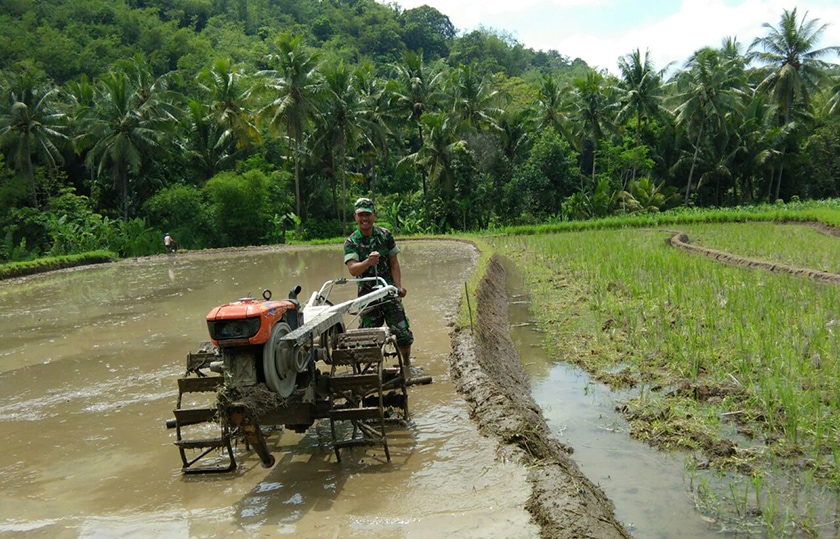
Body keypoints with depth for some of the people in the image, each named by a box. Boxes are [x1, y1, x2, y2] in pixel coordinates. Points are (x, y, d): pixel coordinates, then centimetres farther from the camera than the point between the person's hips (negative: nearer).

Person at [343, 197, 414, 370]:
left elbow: (394, 264, 4)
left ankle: (408, 365, 22)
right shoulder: (351, 242, -4)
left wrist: (398, 286, -11)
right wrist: (368, 262, -40)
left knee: (402, 332, -1)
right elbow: (353, 269, -19)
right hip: (367, 294, -1)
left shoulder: (385, 235, 2)